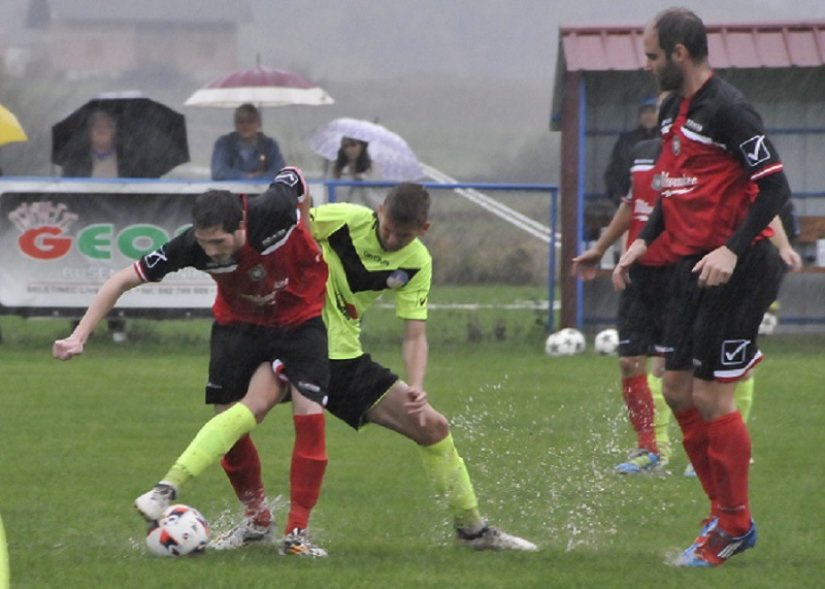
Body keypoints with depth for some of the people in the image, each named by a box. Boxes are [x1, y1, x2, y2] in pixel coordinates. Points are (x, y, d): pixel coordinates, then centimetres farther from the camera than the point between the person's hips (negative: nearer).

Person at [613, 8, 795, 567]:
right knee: (678, 388, 11)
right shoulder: (673, 110, 12)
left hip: (734, 269, -10)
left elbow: (775, 185, -19)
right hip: (691, 266, 10)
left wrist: (733, 251, -26)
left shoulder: (727, 109, -17)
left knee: (711, 398, -6)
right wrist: (644, 240, 12)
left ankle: (736, 526, 6)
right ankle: (724, 510, 23)